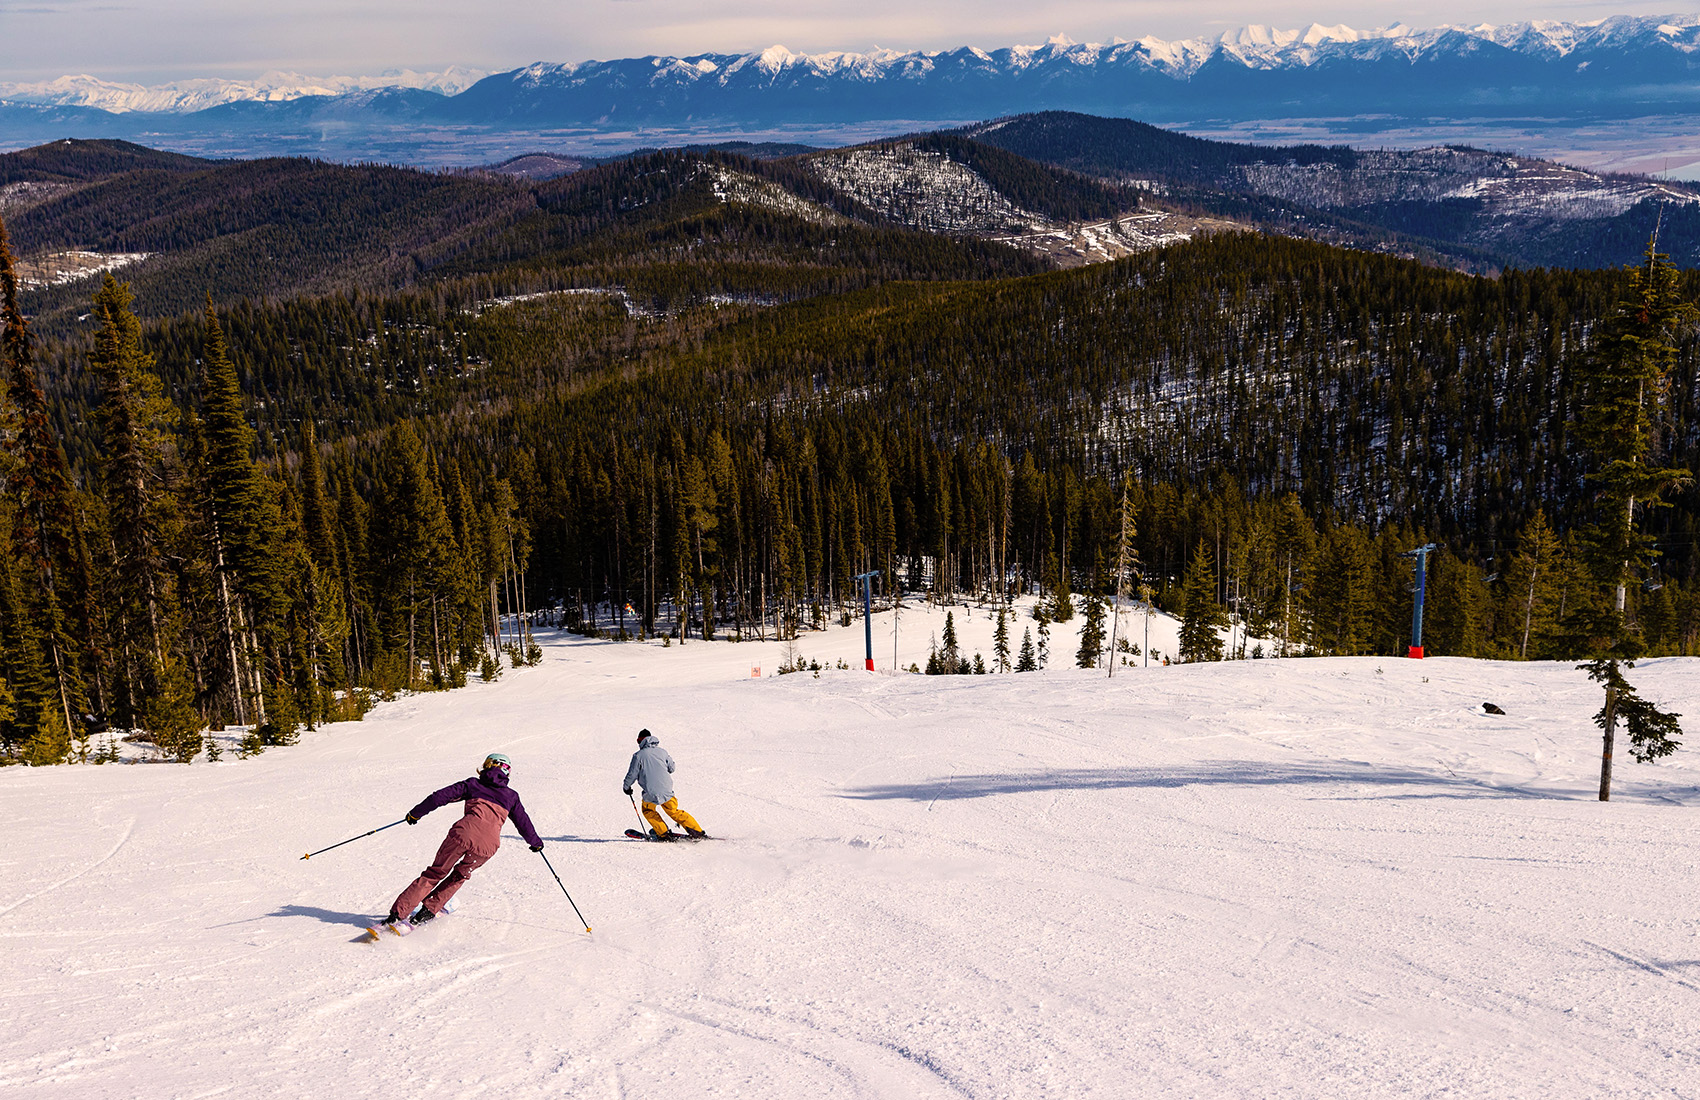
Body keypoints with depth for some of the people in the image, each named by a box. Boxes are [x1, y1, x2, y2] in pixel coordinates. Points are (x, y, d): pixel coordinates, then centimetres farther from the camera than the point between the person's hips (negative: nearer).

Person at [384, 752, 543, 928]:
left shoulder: (473, 784, 20)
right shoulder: (511, 796, 23)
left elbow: (439, 797, 13)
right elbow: (524, 823, 30)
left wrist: (416, 813, 23)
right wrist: (536, 842, 46)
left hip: (464, 833, -1)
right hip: (488, 844, 1)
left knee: (435, 873, 16)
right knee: (460, 875, 28)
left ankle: (397, 913, 11)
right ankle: (428, 910, 20)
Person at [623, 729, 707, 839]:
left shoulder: (638, 756, -3)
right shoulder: (662, 751, 8)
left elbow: (632, 774, 2)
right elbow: (672, 768, 19)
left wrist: (626, 786, 20)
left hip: (651, 793, -4)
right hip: (667, 790, 4)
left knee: (648, 811, 24)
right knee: (674, 812, 21)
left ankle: (663, 833, 14)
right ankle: (697, 831, 17)